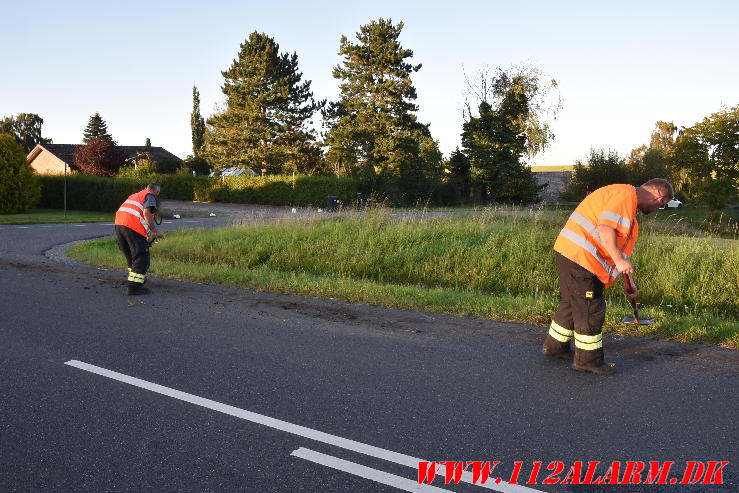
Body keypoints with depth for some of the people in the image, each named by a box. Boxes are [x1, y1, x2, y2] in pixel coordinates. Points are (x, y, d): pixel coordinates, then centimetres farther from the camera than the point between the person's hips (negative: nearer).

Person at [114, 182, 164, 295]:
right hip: (133, 227, -8)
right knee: (141, 257, -6)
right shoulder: (150, 196, 7)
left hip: (118, 224, 8)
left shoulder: (134, 195, 32)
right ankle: (134, 286, -13)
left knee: (130, 255, 25)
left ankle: (133, 276, 41)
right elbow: (146, 213, -11)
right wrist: (154, 231, -7)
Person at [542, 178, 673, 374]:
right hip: (579, 257, -11)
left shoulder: (628, 200, 24)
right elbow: (605, 228, -26)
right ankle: (587, 359, 9)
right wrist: (619, 261, -24)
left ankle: (555, 345, 36)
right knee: (591, 309, -2)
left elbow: (620, 246, 27)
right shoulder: (626, 195, -10)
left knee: (572, 303, 22)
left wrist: (628, 283, 28)